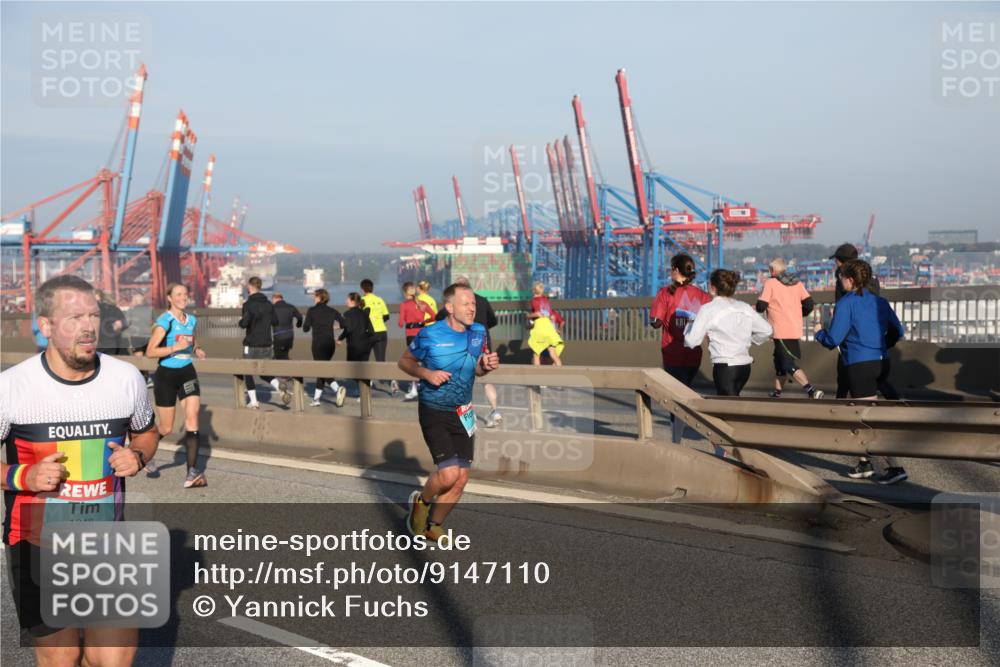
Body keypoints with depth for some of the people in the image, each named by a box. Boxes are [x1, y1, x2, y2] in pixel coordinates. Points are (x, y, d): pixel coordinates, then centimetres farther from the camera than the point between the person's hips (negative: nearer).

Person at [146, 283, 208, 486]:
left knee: (192, 417, -14)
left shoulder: (192, 320, 6)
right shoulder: (164, 321, -12)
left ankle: (193, 471, -15)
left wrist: (197, 350, 2)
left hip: (187, 373, 4)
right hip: (166, 375, -4)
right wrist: (176, 347, -29)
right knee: (166, 428, 5)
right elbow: (150, 351, -19)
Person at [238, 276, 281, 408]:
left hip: (252, 345, -5)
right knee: (264, 372, 17)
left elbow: (244, 323, -19)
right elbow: (275, 321, 11)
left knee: (248, 373, 10)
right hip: (266, 345, 5)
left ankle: (253, 402, 9)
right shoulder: (268, 304, 5)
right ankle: (280, 387, -9)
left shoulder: (248, 304, -12)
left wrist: (241, 320, 2)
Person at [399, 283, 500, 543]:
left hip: (463, 413, 5)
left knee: (461, 478, 5)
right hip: (434, 413, -5)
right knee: (449, 474, -18)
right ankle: (421, 501, 16)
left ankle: (433, 526, 26)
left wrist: (486, 366, -10)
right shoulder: (429, 335, -15)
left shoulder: (479, 332, -1)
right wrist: (426, 373, -18)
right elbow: (404, 361, 0)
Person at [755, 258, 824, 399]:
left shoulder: (770, 283, -8)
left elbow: (761, 306, -14)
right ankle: (777, 393, 28)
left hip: (781, 332, -7)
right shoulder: (797, 283, 9)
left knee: (790, 366, -8)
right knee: (780, 362, 21)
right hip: (795, 330, 7)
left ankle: (812, 390, -24)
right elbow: (809, 304, 2)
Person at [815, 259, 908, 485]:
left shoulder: (845, 304, -11)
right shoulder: (880, 302, 9)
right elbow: (898, 331, 12)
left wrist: (819, 332, 7)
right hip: (880, 362, 8)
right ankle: (864, 463, 28)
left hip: (859, 365, -8)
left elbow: (833, 339, -14)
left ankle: (894, 467, -10)